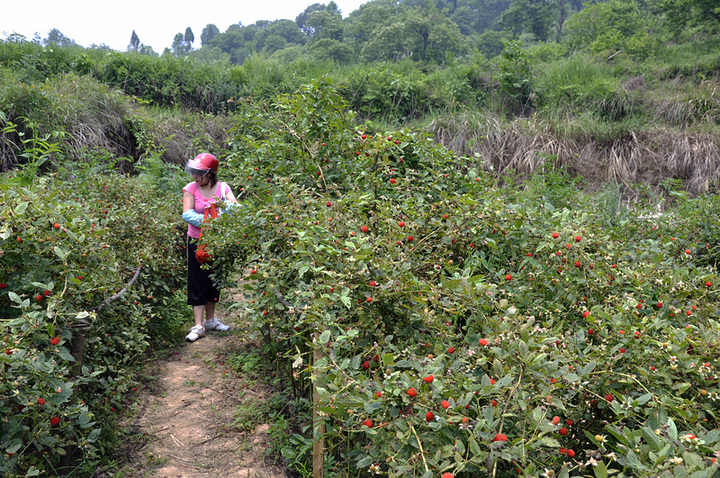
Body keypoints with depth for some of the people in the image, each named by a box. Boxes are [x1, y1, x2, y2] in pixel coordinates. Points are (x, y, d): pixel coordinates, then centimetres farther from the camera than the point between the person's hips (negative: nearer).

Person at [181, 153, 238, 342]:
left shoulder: (223, 188, -3)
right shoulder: (190, 188, -7)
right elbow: (187, 214, -15)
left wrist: (224, 205, -33)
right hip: (197, 242, -2)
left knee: (214, 280, 12)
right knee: (198, 282, -2)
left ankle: (210, 320, 27)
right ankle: (198, 326, 2)